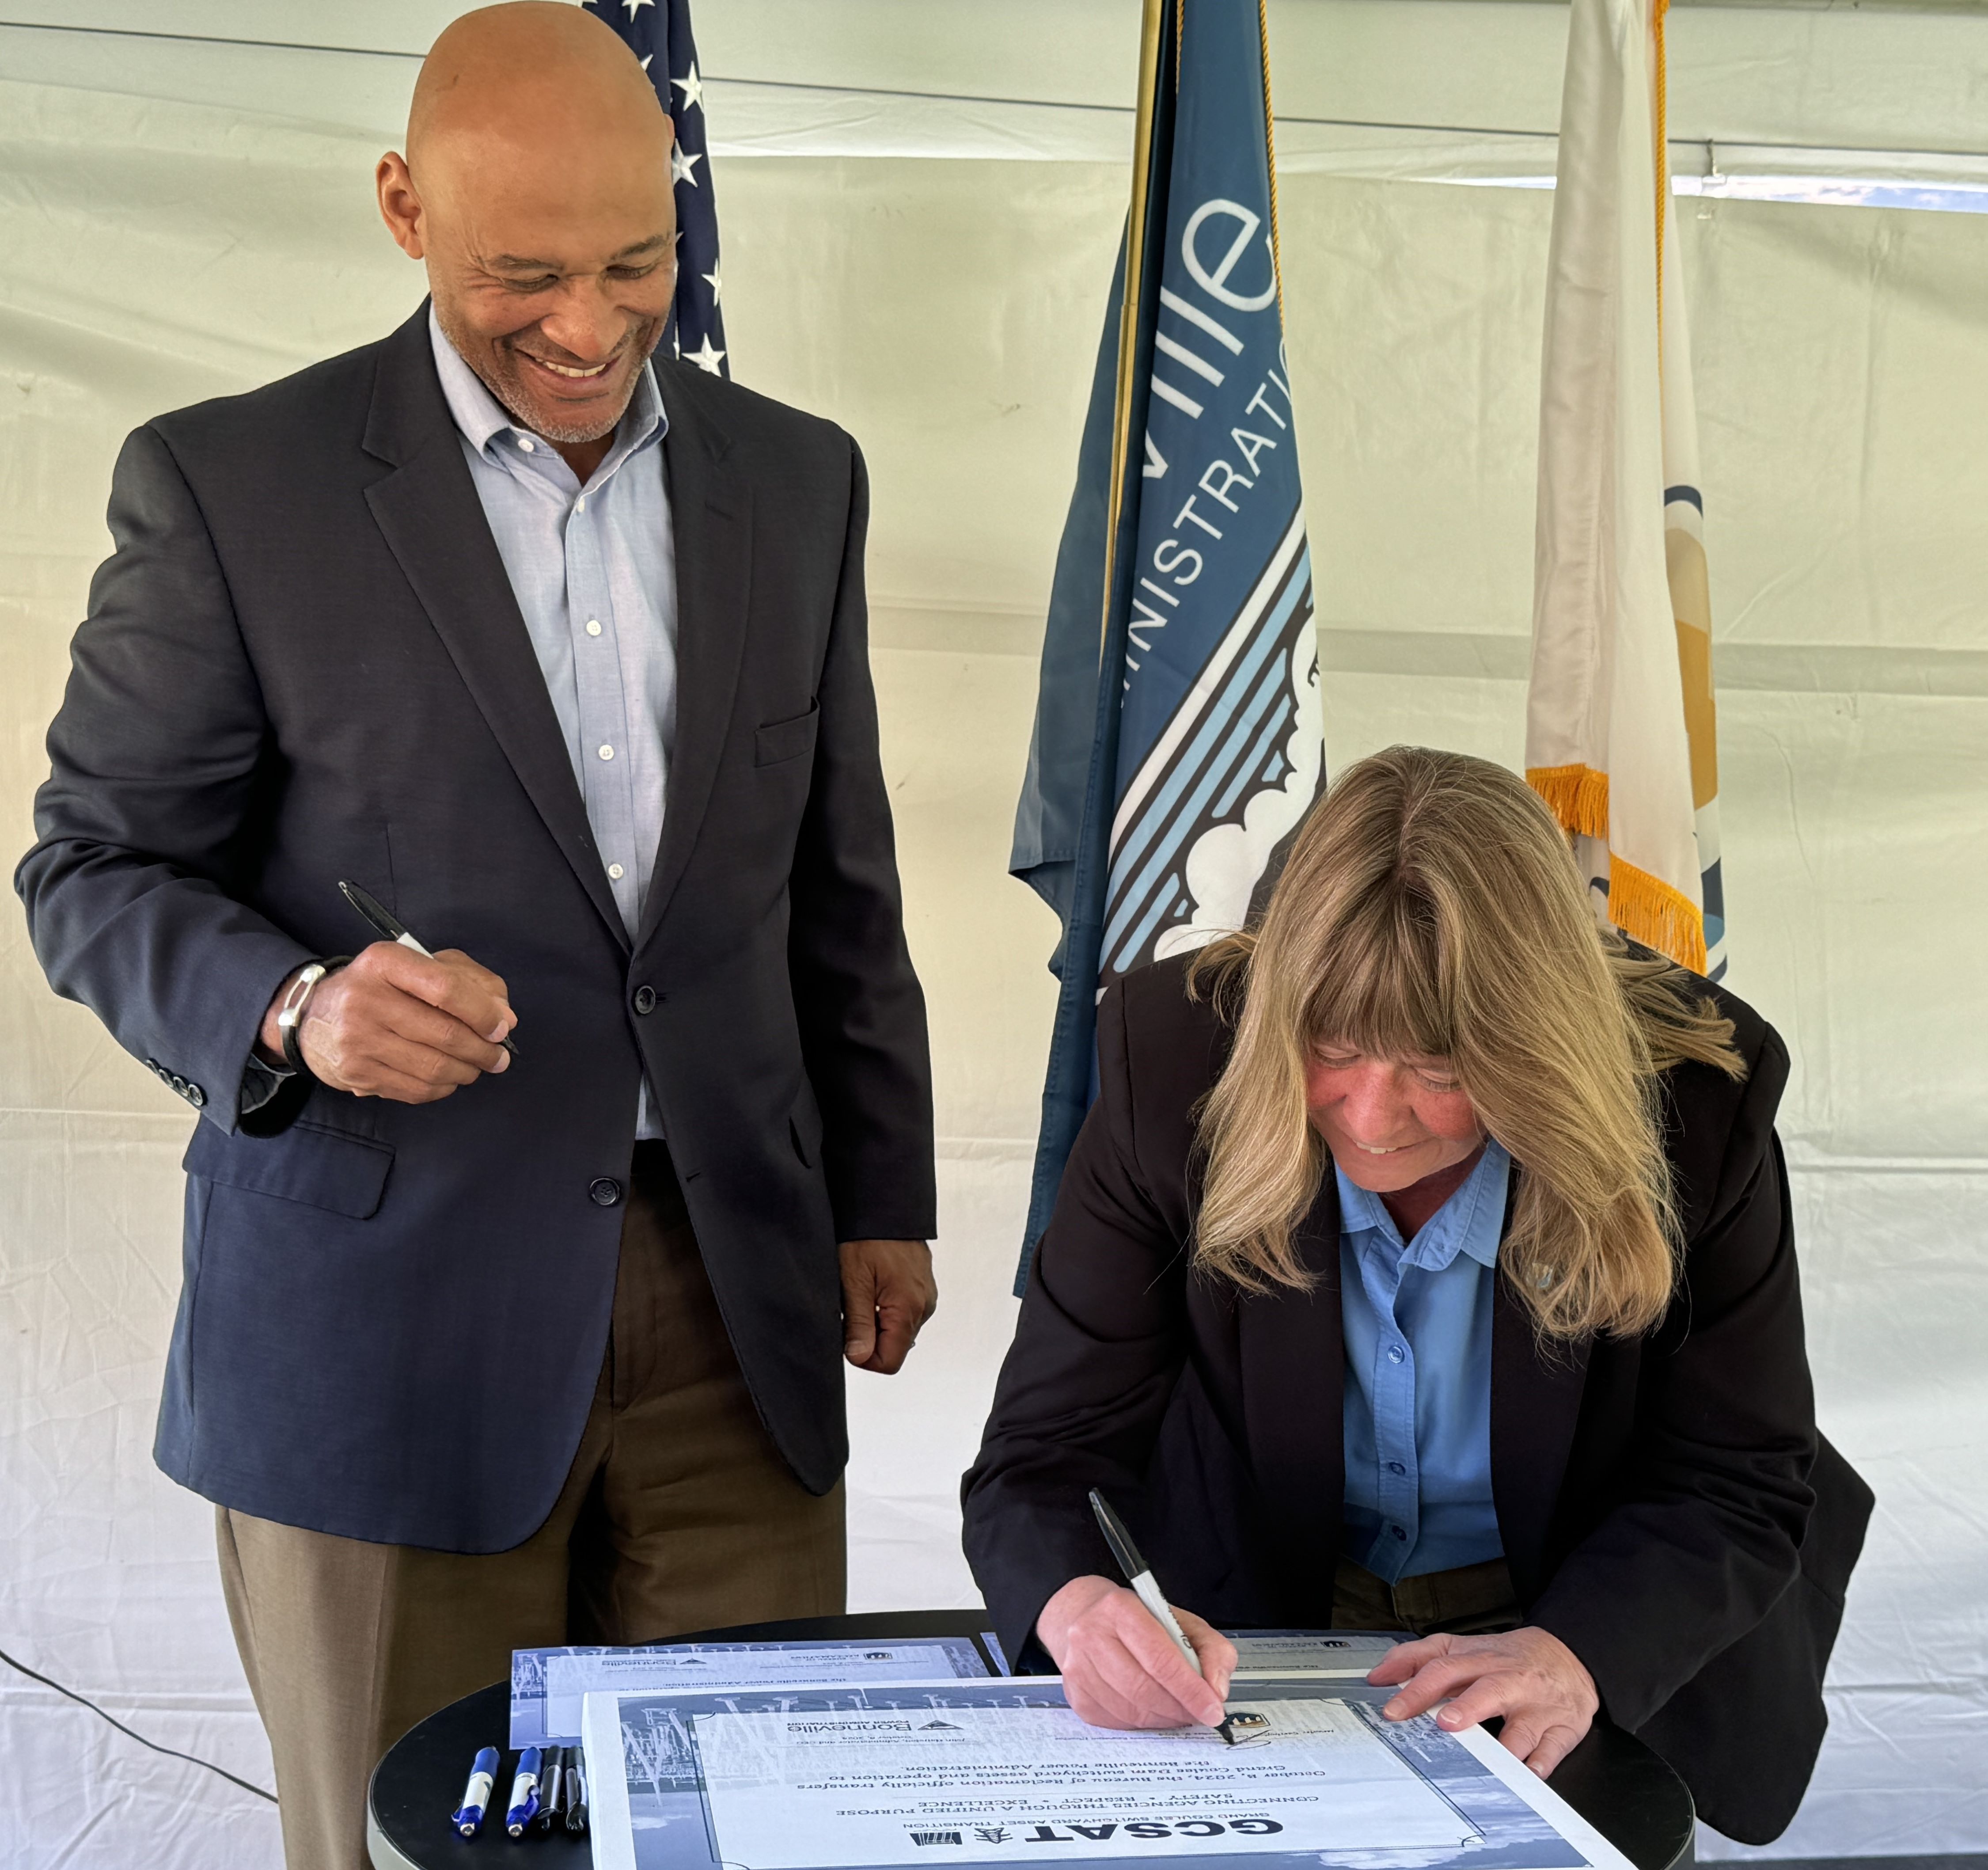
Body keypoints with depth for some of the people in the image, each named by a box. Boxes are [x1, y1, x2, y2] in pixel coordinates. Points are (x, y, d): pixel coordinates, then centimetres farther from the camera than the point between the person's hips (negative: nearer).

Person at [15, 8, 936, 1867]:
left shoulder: (797, 477, 9)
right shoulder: (227, 482, -4)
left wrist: (880, 1198, 13)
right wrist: (295, 1009, -20)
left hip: (735, 1300, 4)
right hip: (385, 1316, -3)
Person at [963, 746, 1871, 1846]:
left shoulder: (1694, 1102, -20)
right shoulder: (1176, 1062, -21)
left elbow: (1734, 1486, -10)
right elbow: (1046, 1450, -18)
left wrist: (1576, 1652, -30)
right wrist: (1079, 1605, -41)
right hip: (1241, 1640, 0)